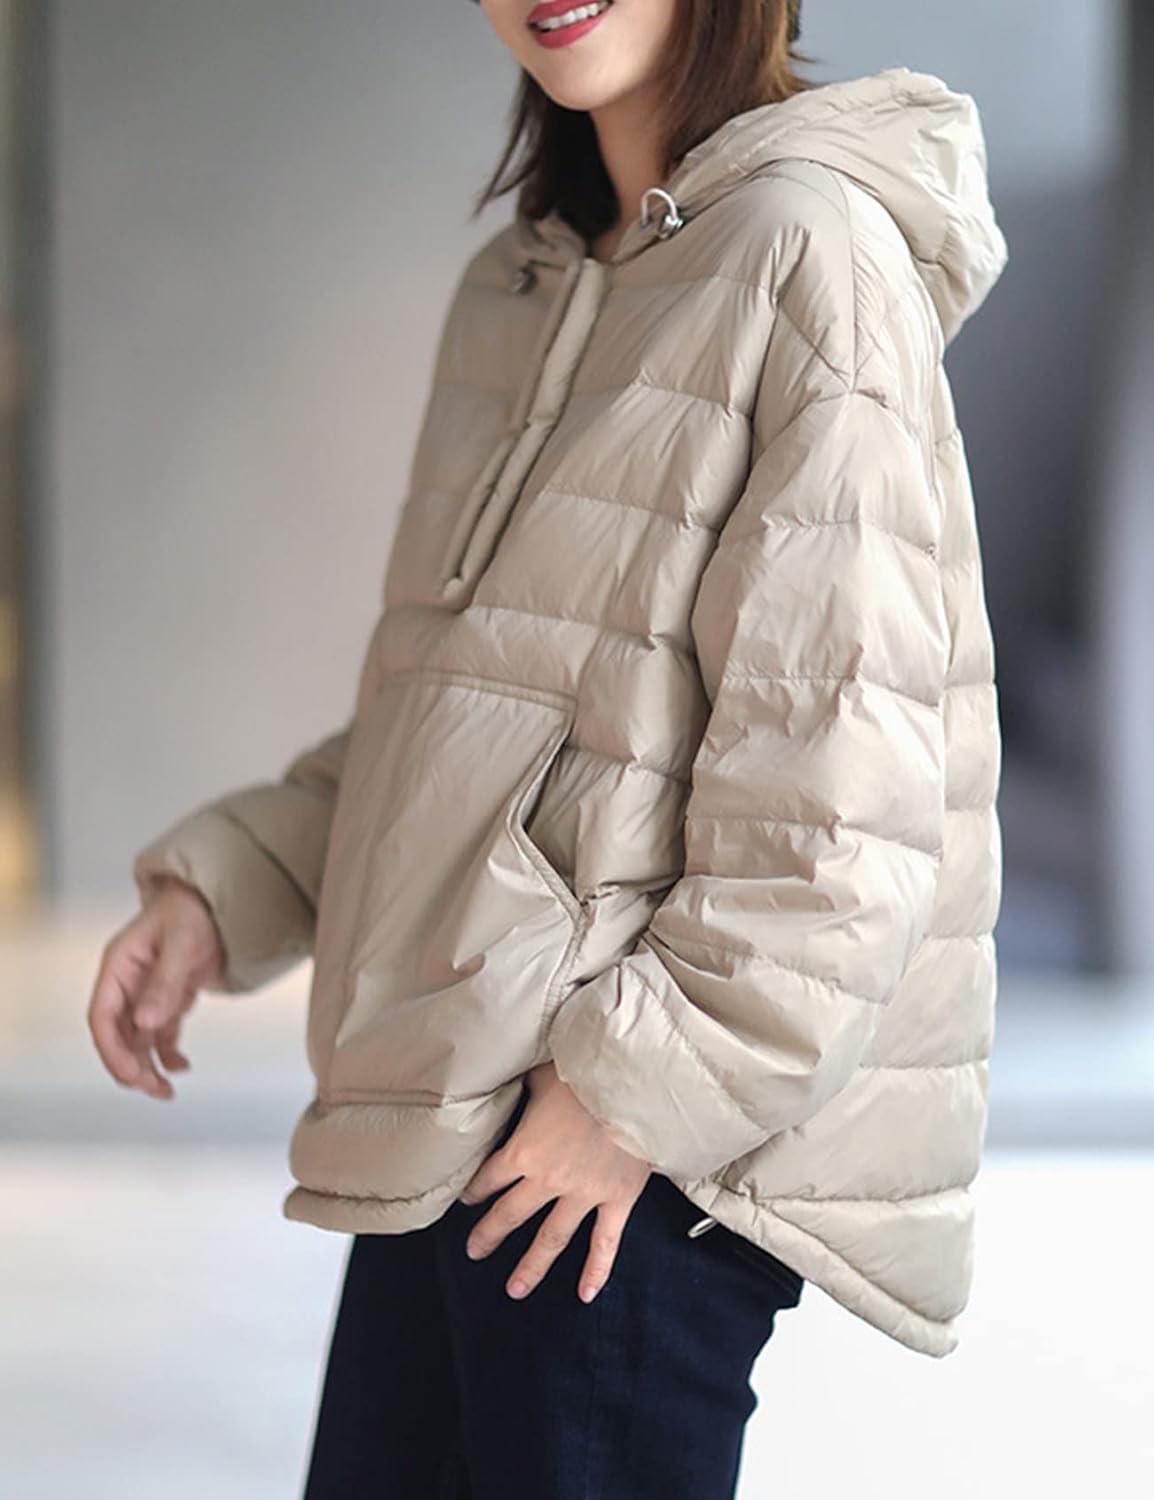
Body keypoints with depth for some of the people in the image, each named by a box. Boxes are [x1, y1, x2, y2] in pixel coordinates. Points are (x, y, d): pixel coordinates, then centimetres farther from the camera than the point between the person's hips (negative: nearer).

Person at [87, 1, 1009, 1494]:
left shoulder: (810, 249, -10)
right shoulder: (515, 288, 16)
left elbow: (852, 766, -16)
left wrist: (651, 1080, -17)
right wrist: (222, 883, 9)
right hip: (460, 1116, 8)